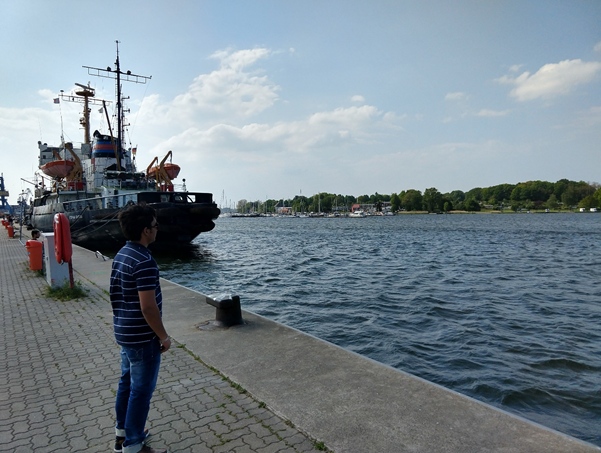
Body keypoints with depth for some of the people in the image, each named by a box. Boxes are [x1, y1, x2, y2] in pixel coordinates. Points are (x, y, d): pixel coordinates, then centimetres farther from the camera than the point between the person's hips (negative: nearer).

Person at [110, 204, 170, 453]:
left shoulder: (121, 255, 6)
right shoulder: (144, 262, -24)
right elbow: (148, 307, -27)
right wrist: (164, 336, -14)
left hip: (125, 332, 10)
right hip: (143, 337, -10)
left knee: (127, 383, 22)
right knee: (141, 391, 5)